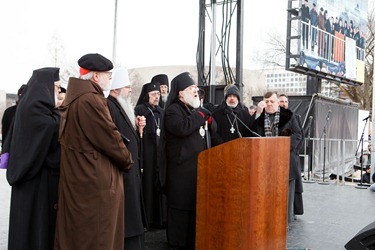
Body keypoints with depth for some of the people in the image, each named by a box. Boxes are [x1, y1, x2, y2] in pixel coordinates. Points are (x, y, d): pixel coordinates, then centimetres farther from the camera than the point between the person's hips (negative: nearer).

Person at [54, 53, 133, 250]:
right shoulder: (91, 100, -20)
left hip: (78, 175, 10)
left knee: (77, 231, 19)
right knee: (97, 234, 3)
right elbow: (109, 137, -18)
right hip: (95, 179, -10)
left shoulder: (73, 98, 11)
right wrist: (127, 161, 0)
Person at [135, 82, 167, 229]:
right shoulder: (140, 110, -4)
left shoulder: (161, 112, 15)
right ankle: (147, 218, 6)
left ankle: (161, 217, 14)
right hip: (147, 154, -5)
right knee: (148, 183, -3)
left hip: (160, 154, 6)